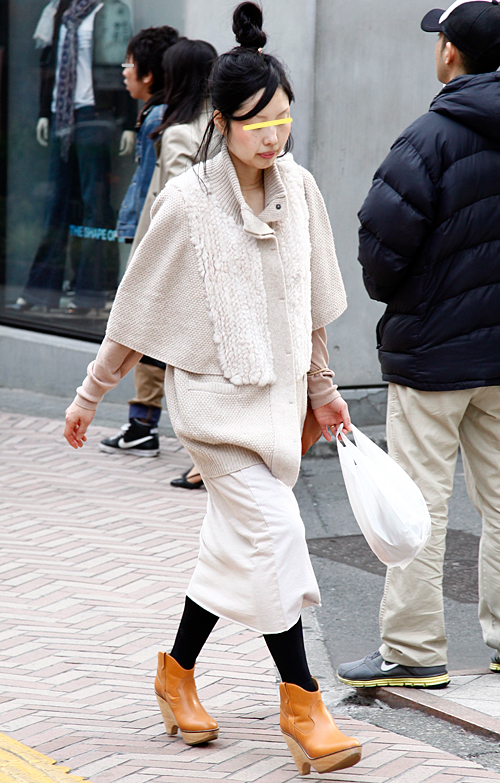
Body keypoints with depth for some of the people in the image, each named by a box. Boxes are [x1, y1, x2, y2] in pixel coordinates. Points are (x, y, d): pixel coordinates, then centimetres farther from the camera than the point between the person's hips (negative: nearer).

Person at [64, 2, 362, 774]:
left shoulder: (299, 188, 0)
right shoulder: (187, 202, -15)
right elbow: (136, 310, -5)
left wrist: (321, 387, 17)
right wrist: (90, 395, 1)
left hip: (277, 392, 5)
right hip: (213, 393, -5)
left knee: (235, 548, 12)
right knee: (273, 531, -14)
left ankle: (177, 673, 31)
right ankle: (302, 701, -6)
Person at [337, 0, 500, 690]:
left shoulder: (432, 137, -15)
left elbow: (382, 241, -17)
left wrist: (389, 292, 4)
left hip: (433, 348, -6)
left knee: (420, 501, -1)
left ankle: (414, 650, 3)